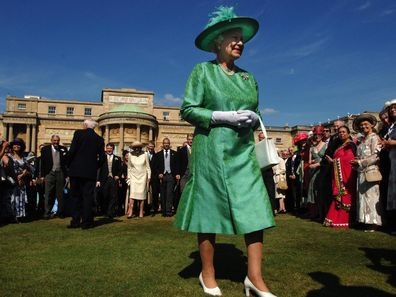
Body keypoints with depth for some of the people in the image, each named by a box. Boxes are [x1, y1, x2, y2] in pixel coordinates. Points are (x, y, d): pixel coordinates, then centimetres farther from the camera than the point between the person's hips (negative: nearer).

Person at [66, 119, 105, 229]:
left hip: (76, 170, -1)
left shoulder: (78, 133, -2)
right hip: (91, 172, 1)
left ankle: (76, 221, 11)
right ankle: (86, 222, 4)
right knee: (88, 196, 5)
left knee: (76, 196, 9)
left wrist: (68, 164, 4)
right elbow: (102, 157, 3)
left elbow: (72, 151, -10)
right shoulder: (99, 139, 6)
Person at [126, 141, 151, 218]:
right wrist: (129, 177, 7)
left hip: (142, 177, 0)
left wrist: (148, 177, 0)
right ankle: (130, 212, -14)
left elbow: (148, 167, 4)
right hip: (133, 176, 1)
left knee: (142, 194, -1)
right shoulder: (130, 155, 0)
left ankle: (141, 212, 5)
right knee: (132, 193, -11)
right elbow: (129, 168, 10)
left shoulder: (145, 155, -3)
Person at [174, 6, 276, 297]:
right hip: (211, 150, -4)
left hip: (243, 152, 5)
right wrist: (223, 116, -16)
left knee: (255, 209, -4)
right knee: (209, 210, 2)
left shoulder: (249, 78, 15)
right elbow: (187, 110, -6)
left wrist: (253, 118, -3)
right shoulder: (202, 71, 2)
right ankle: (208, 274, 18)